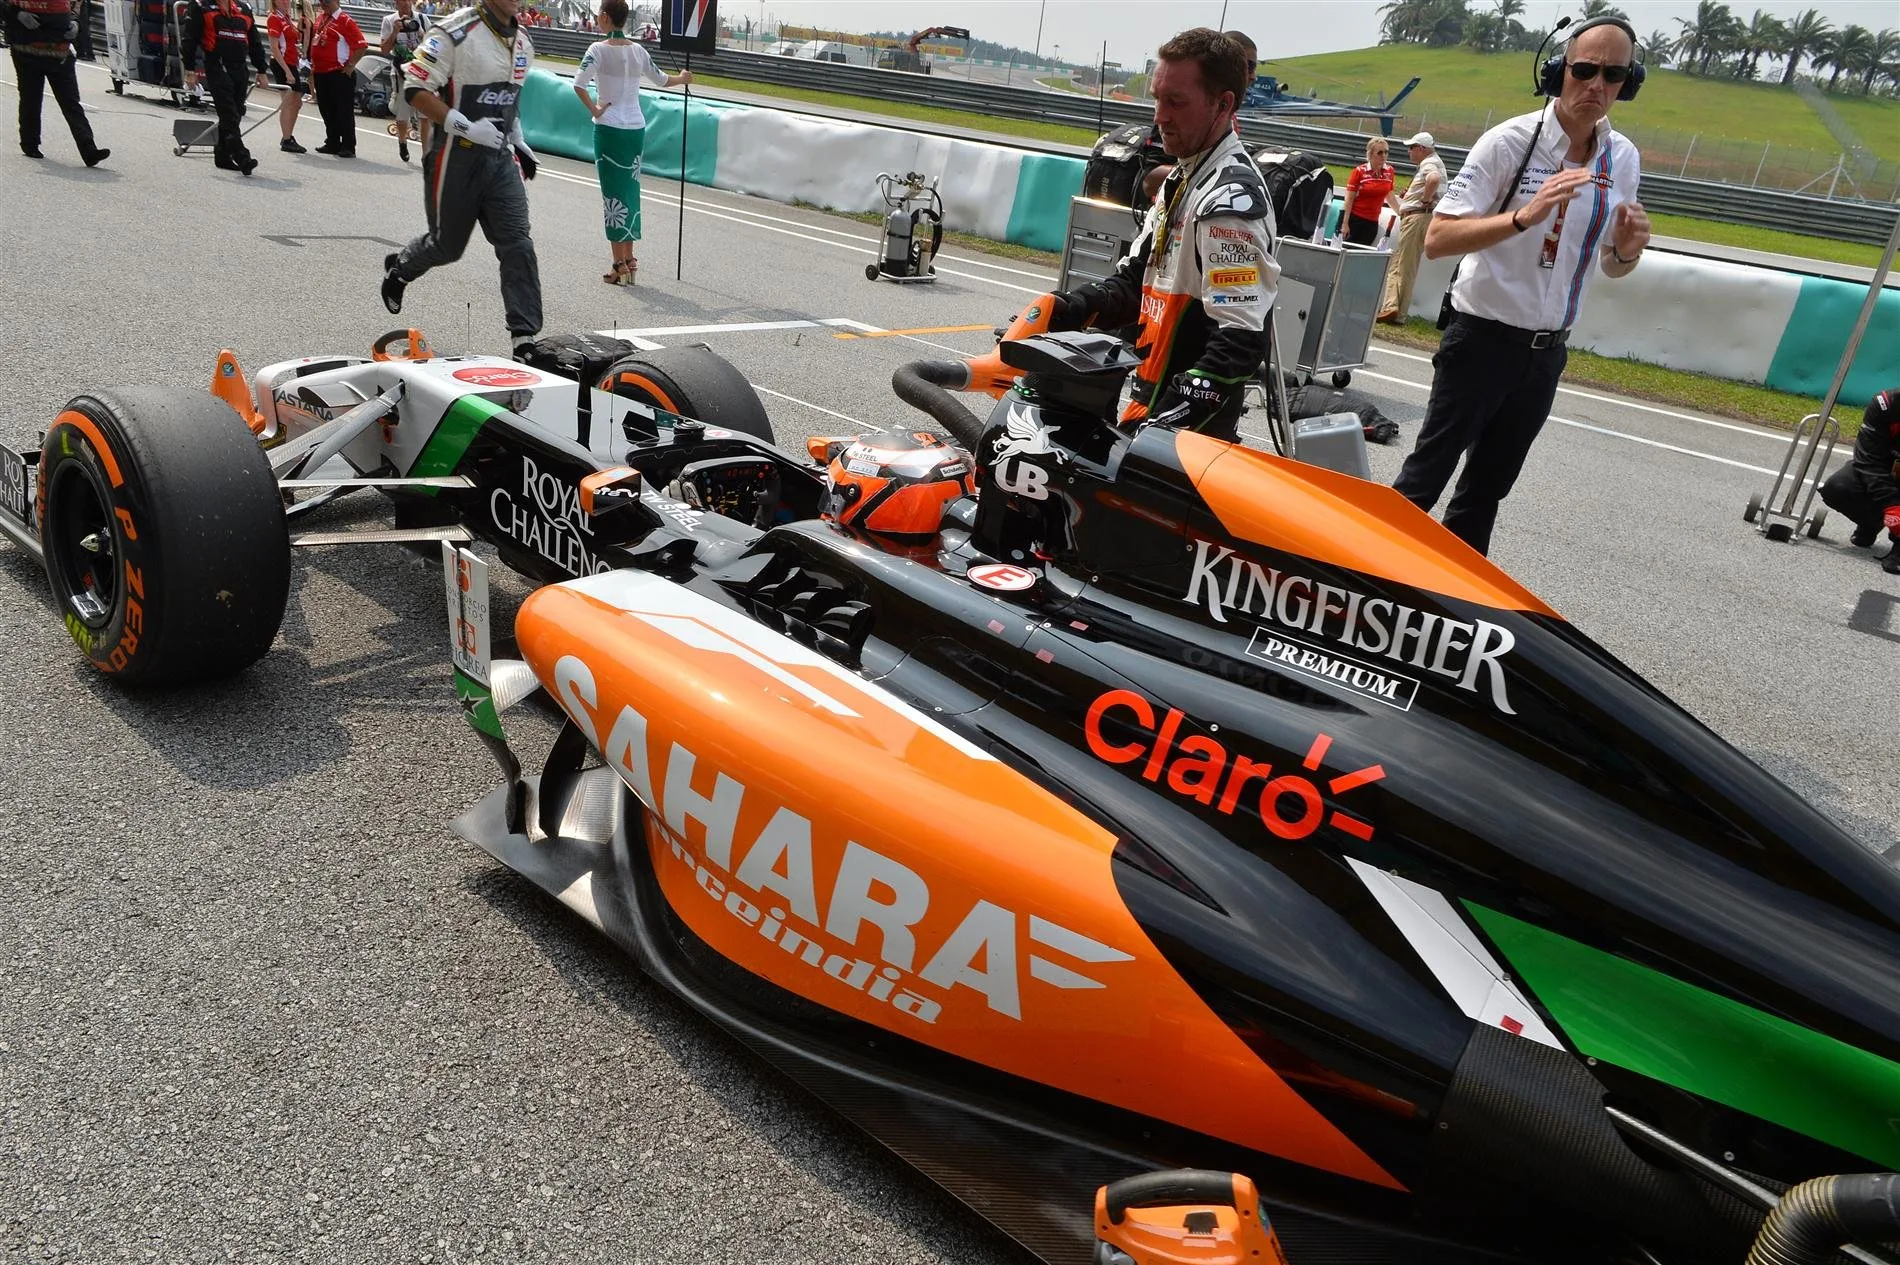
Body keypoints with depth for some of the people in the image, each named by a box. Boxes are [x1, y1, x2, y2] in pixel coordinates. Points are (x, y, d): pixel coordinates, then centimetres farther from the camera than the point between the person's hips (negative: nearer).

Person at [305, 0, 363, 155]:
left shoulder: (345, 21, -9)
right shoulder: (319, 18, 14)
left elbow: (361, 45, -14)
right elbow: (314, 44, 22)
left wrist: (350, 66, -14)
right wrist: (313, 67, 17)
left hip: (340, 74, -8)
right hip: (320, 73, 8)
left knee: (344, 111, -3)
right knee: (327, 111, 12)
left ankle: (348, 147, 2)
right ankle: (332, 143, 21)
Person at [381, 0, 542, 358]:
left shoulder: (522, 40, 9)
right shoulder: (455, 32, -15)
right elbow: (415, 89, -17)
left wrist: (517, 138, 14)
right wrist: (467, 127, -23)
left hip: (501, 157, 5)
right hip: (456, 157, -5)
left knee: (517, 244, -8)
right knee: (447, 245, 10)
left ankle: (525, 338, -8)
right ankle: (398, 268, 44)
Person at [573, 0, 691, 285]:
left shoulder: (599, 50, -9)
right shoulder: (638, 50, 6)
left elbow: (578, 84, -22)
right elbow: (660, 80, 20)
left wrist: (594, 109, -8)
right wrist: (683, 79, 39)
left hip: (609, 129, -5)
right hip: (636, 128, 5)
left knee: (613, 194, -1)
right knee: (631, 192, 12)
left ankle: (620, 265, -2)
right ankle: (629, 260, 18)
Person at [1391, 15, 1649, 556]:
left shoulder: (1625, 159, 3)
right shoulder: (1510, 140, -14)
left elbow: (1609, 265, 13)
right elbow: (1437, 239, -21)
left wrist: (1626, 250, -10)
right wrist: (1524, 216, -34)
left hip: (1547, 350, 6)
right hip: (1484, 338, -6)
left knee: (1488, 486, 16)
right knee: (1426, 476, -1)